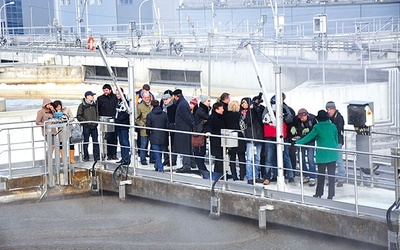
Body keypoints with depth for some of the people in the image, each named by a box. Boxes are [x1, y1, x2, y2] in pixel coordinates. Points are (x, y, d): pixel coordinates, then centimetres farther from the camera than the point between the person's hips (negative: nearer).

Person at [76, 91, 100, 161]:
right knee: (86, 142, 4)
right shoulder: (82, 105, -5)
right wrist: (86, 122, -13)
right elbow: (79, 116, -5)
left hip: (94, 126, 4)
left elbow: (97, 113, 20)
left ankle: (97, 157, 7)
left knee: (96, 142, 3)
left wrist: (96, 121, 4)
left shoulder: (95, 104, 10)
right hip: (86, 126, -4)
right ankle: (86, 157, 10)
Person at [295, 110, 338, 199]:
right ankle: (331, 194, 4)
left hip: (322, 154, -3)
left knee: (321, 174, 9)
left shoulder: (317, 127, -8)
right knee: (331, 174, 4)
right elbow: (336, 140, 11)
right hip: (332, 154, 3)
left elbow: (308, 137, -5)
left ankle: (319, 193, 17)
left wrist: (297, 142, 1)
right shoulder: (333, 126, 3)